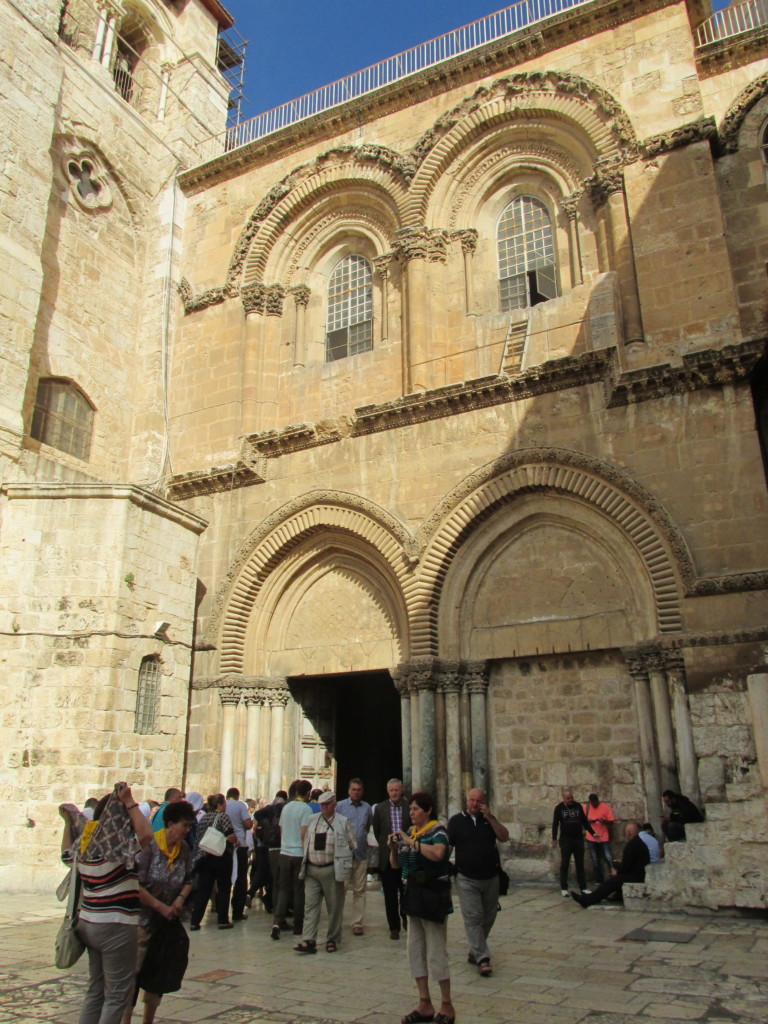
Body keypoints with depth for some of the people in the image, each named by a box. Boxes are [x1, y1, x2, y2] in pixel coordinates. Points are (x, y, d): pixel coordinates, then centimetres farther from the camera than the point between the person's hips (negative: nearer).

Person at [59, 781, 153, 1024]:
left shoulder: (85, 844, 3)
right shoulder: (114, 846, -20)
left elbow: (66, 855, 25)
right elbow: (145, 834, -37)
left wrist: (69, 822, 30)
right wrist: (130, 803, -28)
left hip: (88, 922, 8)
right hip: (116, 926, -8)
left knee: (96, 990, 20)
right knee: (118, 995, 4)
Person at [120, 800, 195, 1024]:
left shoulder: (184, 849, 0)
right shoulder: (149, 846, -19)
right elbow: (136, 886, -20)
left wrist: (181, 898, -8)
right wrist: (161, 907, -18)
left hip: (168, 922, 6)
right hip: (142, 920, -6)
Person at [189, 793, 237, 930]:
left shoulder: (202, 818, 9)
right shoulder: (223, 816, -9)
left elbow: (198, 837, 11)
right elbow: (232, 836, -19)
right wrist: (235, 842, 1)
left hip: (204, 857, 5)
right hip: (221, 856, -5)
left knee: (202, 890, 8)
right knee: (223, 889, 7)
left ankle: (195, 922, 6)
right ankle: (223, 920, 9)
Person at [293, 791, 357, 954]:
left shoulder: (343, 822, -1)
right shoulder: (312, 820, 9)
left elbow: (353, 845, 4)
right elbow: (306, 841, 17)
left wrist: (342, 859, 5)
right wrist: (307, 858, 10)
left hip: (332, 870, -3)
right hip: (311, 869, 3)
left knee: (334, 906, 5)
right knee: (310, 905, -1)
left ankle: (332, 940, 17)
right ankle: (309, 941, 1)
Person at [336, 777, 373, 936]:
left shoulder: (367, 808, 6)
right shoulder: (339, 806, -3)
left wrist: (361, 838, 11)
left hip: (361, 854, 3)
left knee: (359, 890, 8)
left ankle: (357, 923, 16)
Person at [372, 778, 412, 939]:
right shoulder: (380, 808, 1)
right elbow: (376, 831, 10)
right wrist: (386, 846, 9)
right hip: (387, 857, 1)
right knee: (390, 895, 6)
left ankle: (406, 919, 33)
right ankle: (394, 927, 17)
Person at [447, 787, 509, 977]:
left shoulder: (489, 820, 8)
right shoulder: (457, 821, -1)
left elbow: (504, 837, -4)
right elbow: (447, 846, -1)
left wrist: (490, 817, -12)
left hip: (491, 878, 4)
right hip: (467, 879, -3)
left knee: (488, 918, 11)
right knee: (473, 918, -10)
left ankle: (474, 951, 27)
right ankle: (482, 958, -7)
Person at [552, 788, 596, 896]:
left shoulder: (578, 806, 4)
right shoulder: (559, 808, -2)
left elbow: (585, 821, 11)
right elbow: (555, 824, -1)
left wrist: (593, 833, 4)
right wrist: (554, 839, -8)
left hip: (578, 839, 2)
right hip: (565, 840, -2)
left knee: (580, 864, 7)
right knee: (564, 864, 1)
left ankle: (583, 887, 13)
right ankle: (564, 888, 7)